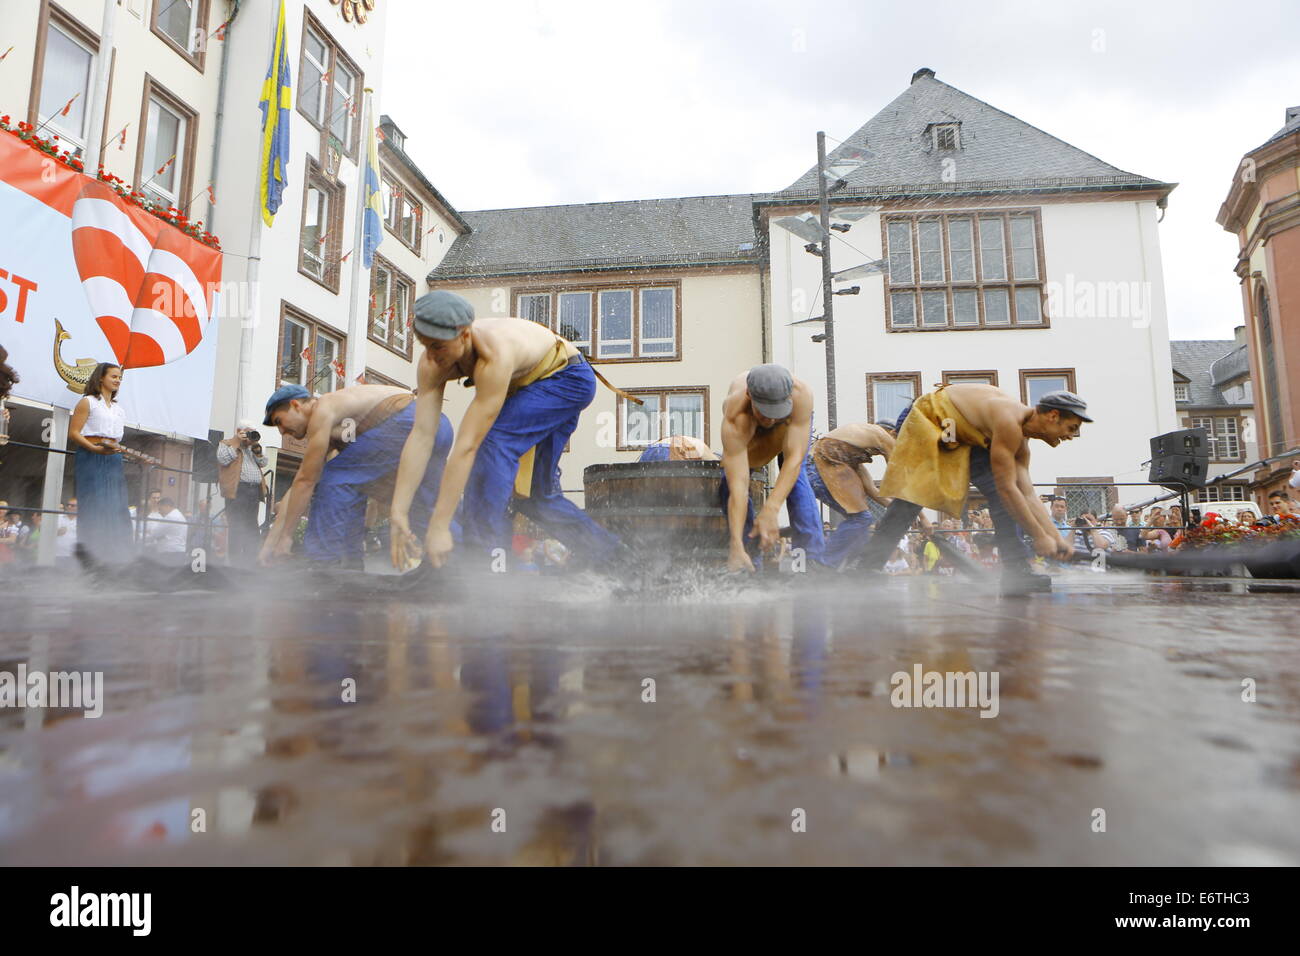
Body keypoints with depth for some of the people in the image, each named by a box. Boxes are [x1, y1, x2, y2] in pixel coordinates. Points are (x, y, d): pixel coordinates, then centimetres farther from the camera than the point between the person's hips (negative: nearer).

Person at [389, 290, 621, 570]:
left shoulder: (495, 355, -41)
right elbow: (421, 436, -24)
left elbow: (467, 445, -43)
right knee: (535, 493, 9)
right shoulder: (432, 364, -20)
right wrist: (398, 514, -29)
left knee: (494, 438, -31)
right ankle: (608, 553, 25)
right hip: (526, 386, 8)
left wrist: (439, 527, -41)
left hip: (568, 378, -8)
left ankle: (484, 553, -26)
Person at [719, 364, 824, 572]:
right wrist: (737, 546, -53)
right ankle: (748, 561, -6)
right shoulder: (735, 416, -45)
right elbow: (738, 485, -48)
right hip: (748, 426, 1)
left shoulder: (801, 394, -45)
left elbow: (794, 459, -44)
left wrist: (770, 510, -55)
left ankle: (811, 560, -22)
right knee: (730, 480, -17)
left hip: (794, 419, 0)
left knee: (794, 476, -24)